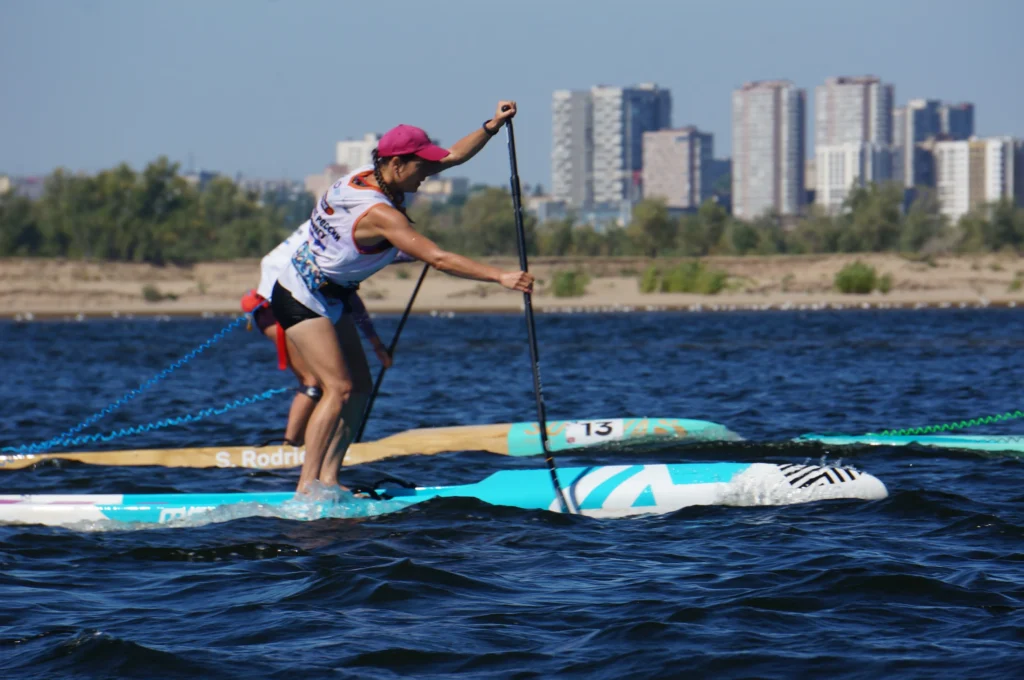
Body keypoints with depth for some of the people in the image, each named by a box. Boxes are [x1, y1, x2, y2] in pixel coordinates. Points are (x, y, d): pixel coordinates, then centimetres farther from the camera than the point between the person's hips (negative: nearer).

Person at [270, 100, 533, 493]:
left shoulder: (375, 177, -2)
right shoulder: (379, 212, -30)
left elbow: (452, 157, 7)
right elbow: (438, 259, -35)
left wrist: (492, 126, -4)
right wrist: (500, 277, -34)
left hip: (332, 298, 10)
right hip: (302, 298, -10)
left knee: (360, 387, 5)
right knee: (339, 388, -17)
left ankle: (327, 480, 4)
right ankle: (307, 486, -18)